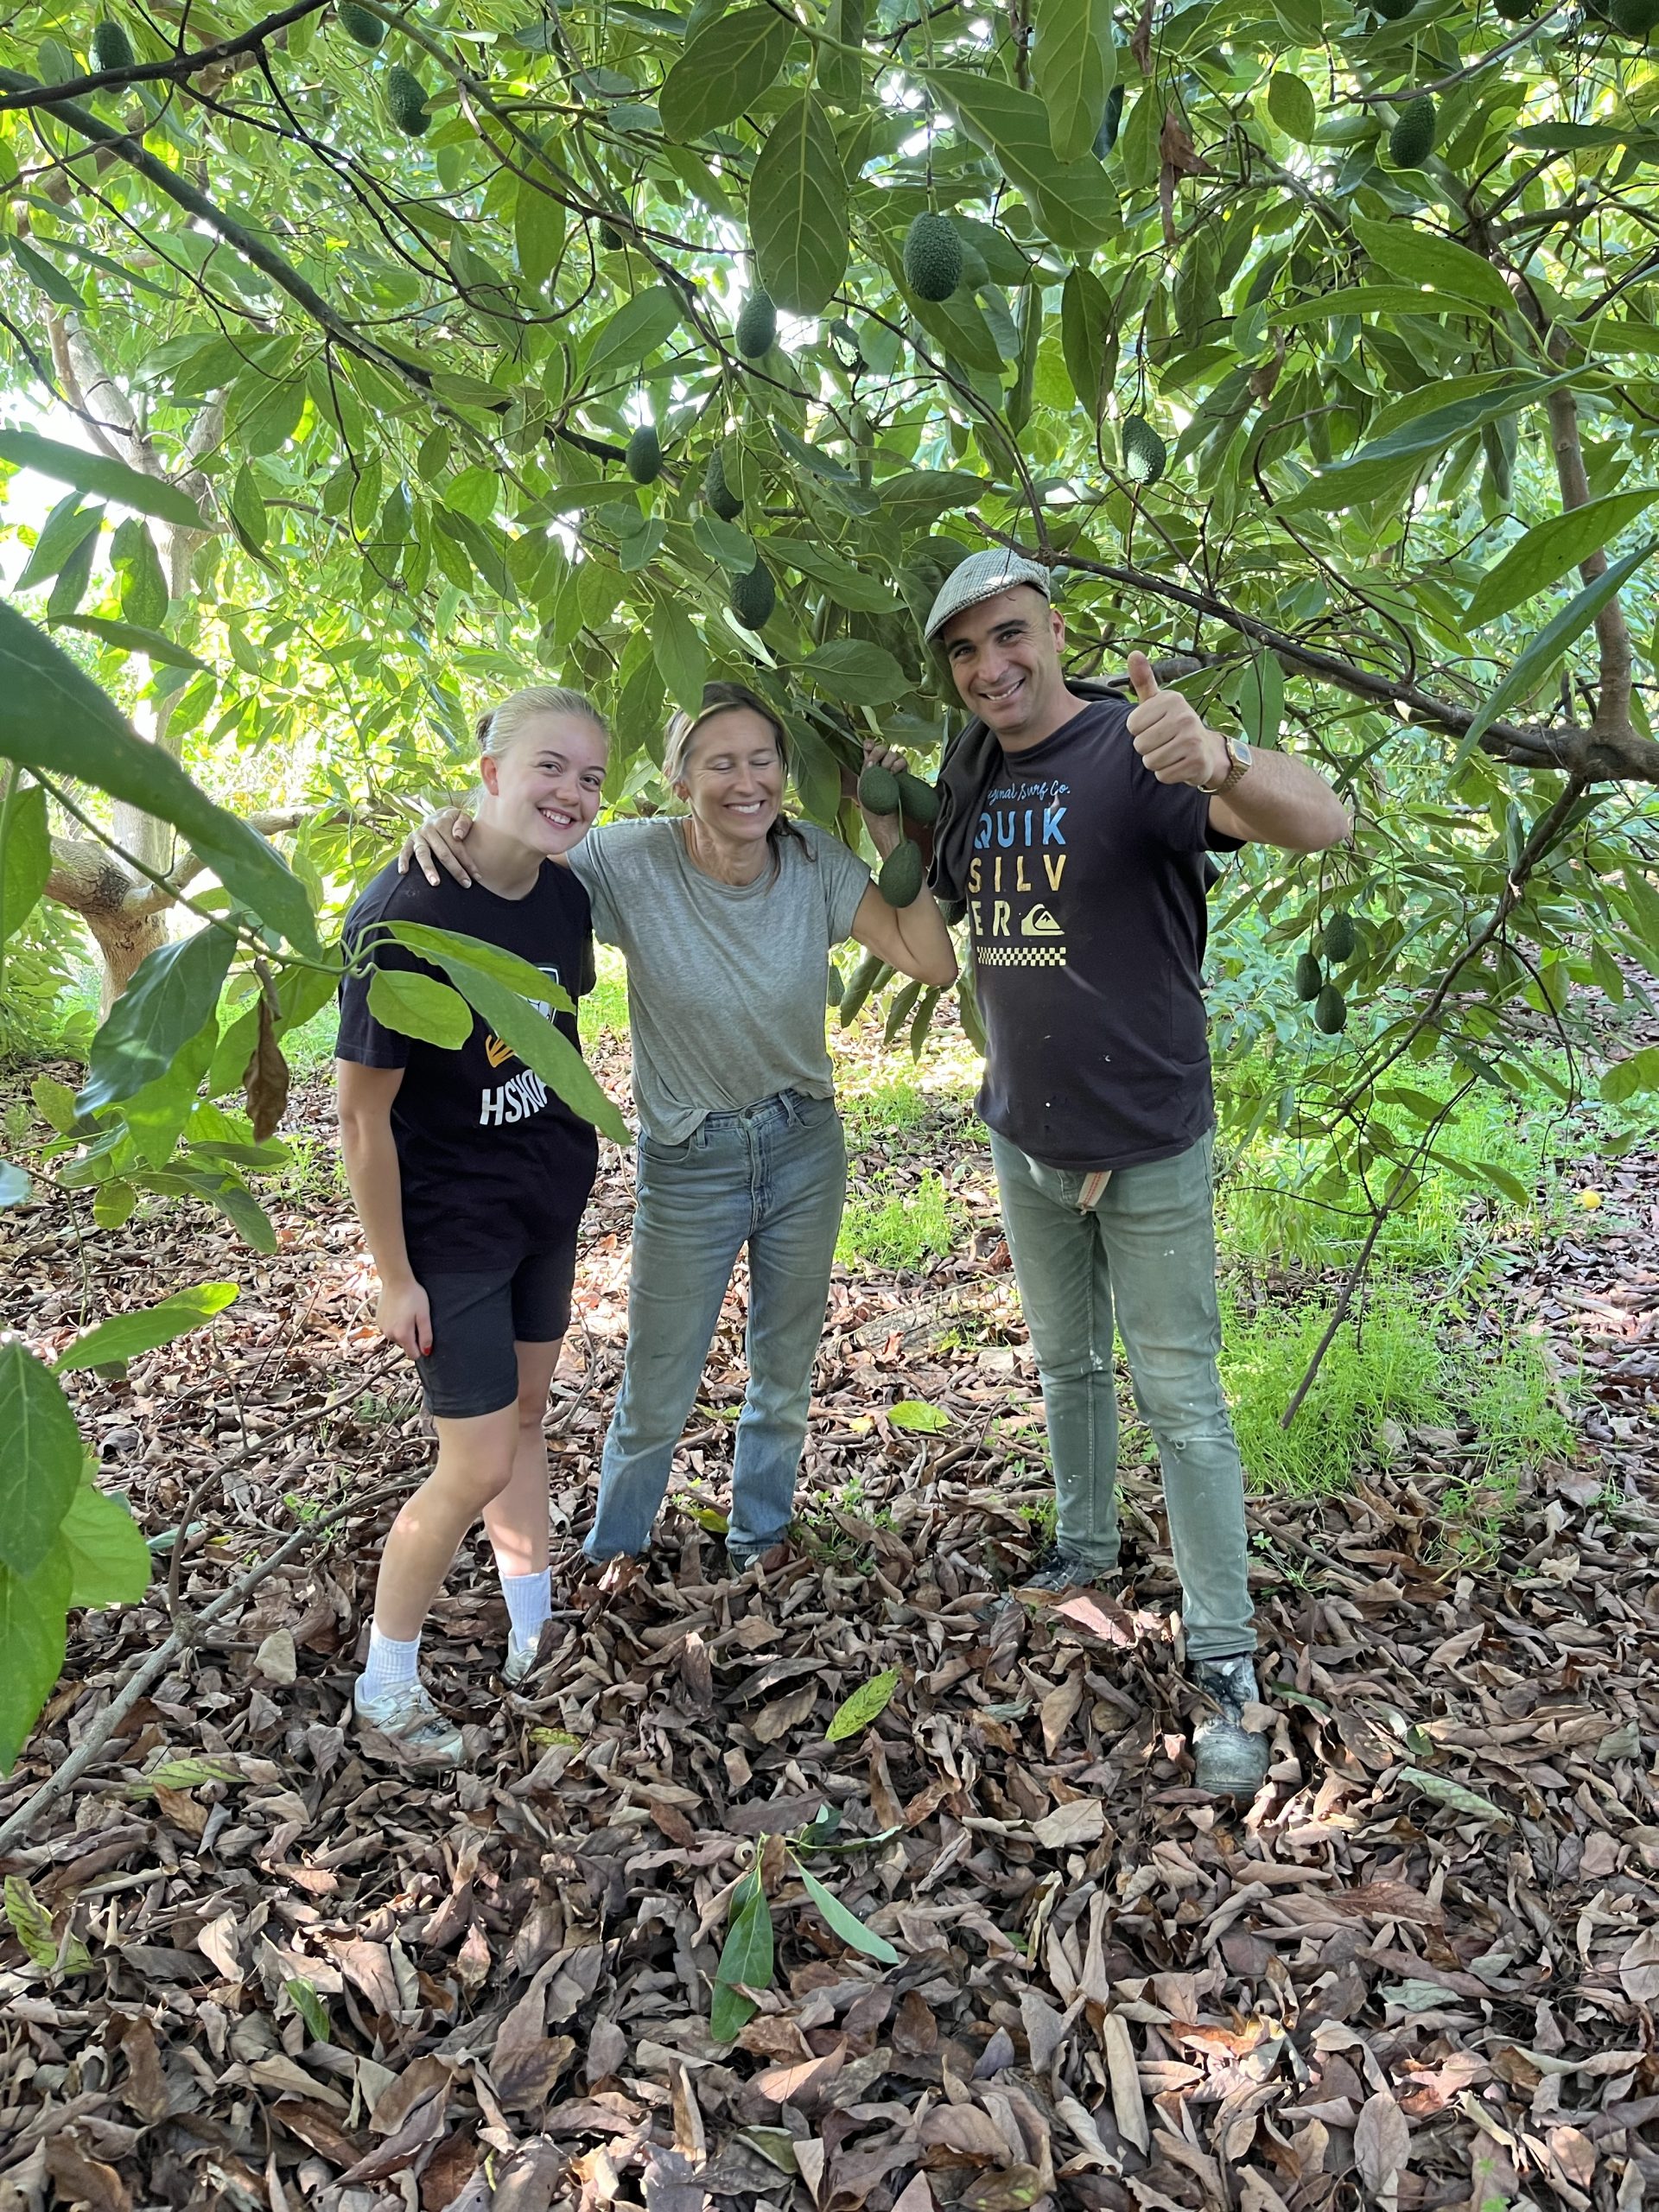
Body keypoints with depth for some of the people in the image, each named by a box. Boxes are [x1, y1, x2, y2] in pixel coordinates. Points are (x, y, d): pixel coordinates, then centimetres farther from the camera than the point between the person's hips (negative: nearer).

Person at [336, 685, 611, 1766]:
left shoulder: (565, 896, -5)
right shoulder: (405, 916, -25)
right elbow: (364, 1114, -20)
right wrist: (396, 1279, -15)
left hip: (549, 1202, 7)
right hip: (449, 1223, -7)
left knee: (525, 1414, 19)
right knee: (478, 1464, -1)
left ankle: (532, 1636, 37)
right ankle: (385, 1686, 22)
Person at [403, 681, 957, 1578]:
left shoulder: (816, 860, -11)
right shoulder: (631, 860, -20)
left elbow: (933, 963, -15)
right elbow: (513, 861, -12)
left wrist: (892, 835, -19)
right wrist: (445, 826, -34)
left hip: (805, 1146, 3)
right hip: (688, 1166, -2)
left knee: (785, 1372, 20)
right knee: (656, 1394, 11)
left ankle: (760, 1532, 48)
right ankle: (614, 1546, 42)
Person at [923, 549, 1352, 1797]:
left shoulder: (1135, 754, -18)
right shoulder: (972, 785, 4)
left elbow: (1325, 826, -34)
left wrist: (1218, 759, -54)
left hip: (1148, 1148, -6)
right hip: (1026, 1143, 7)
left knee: (1182, 1402, 0)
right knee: (1068, 1366, 21)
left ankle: (1226, 1666, 13)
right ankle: (1086, 1552, 42)